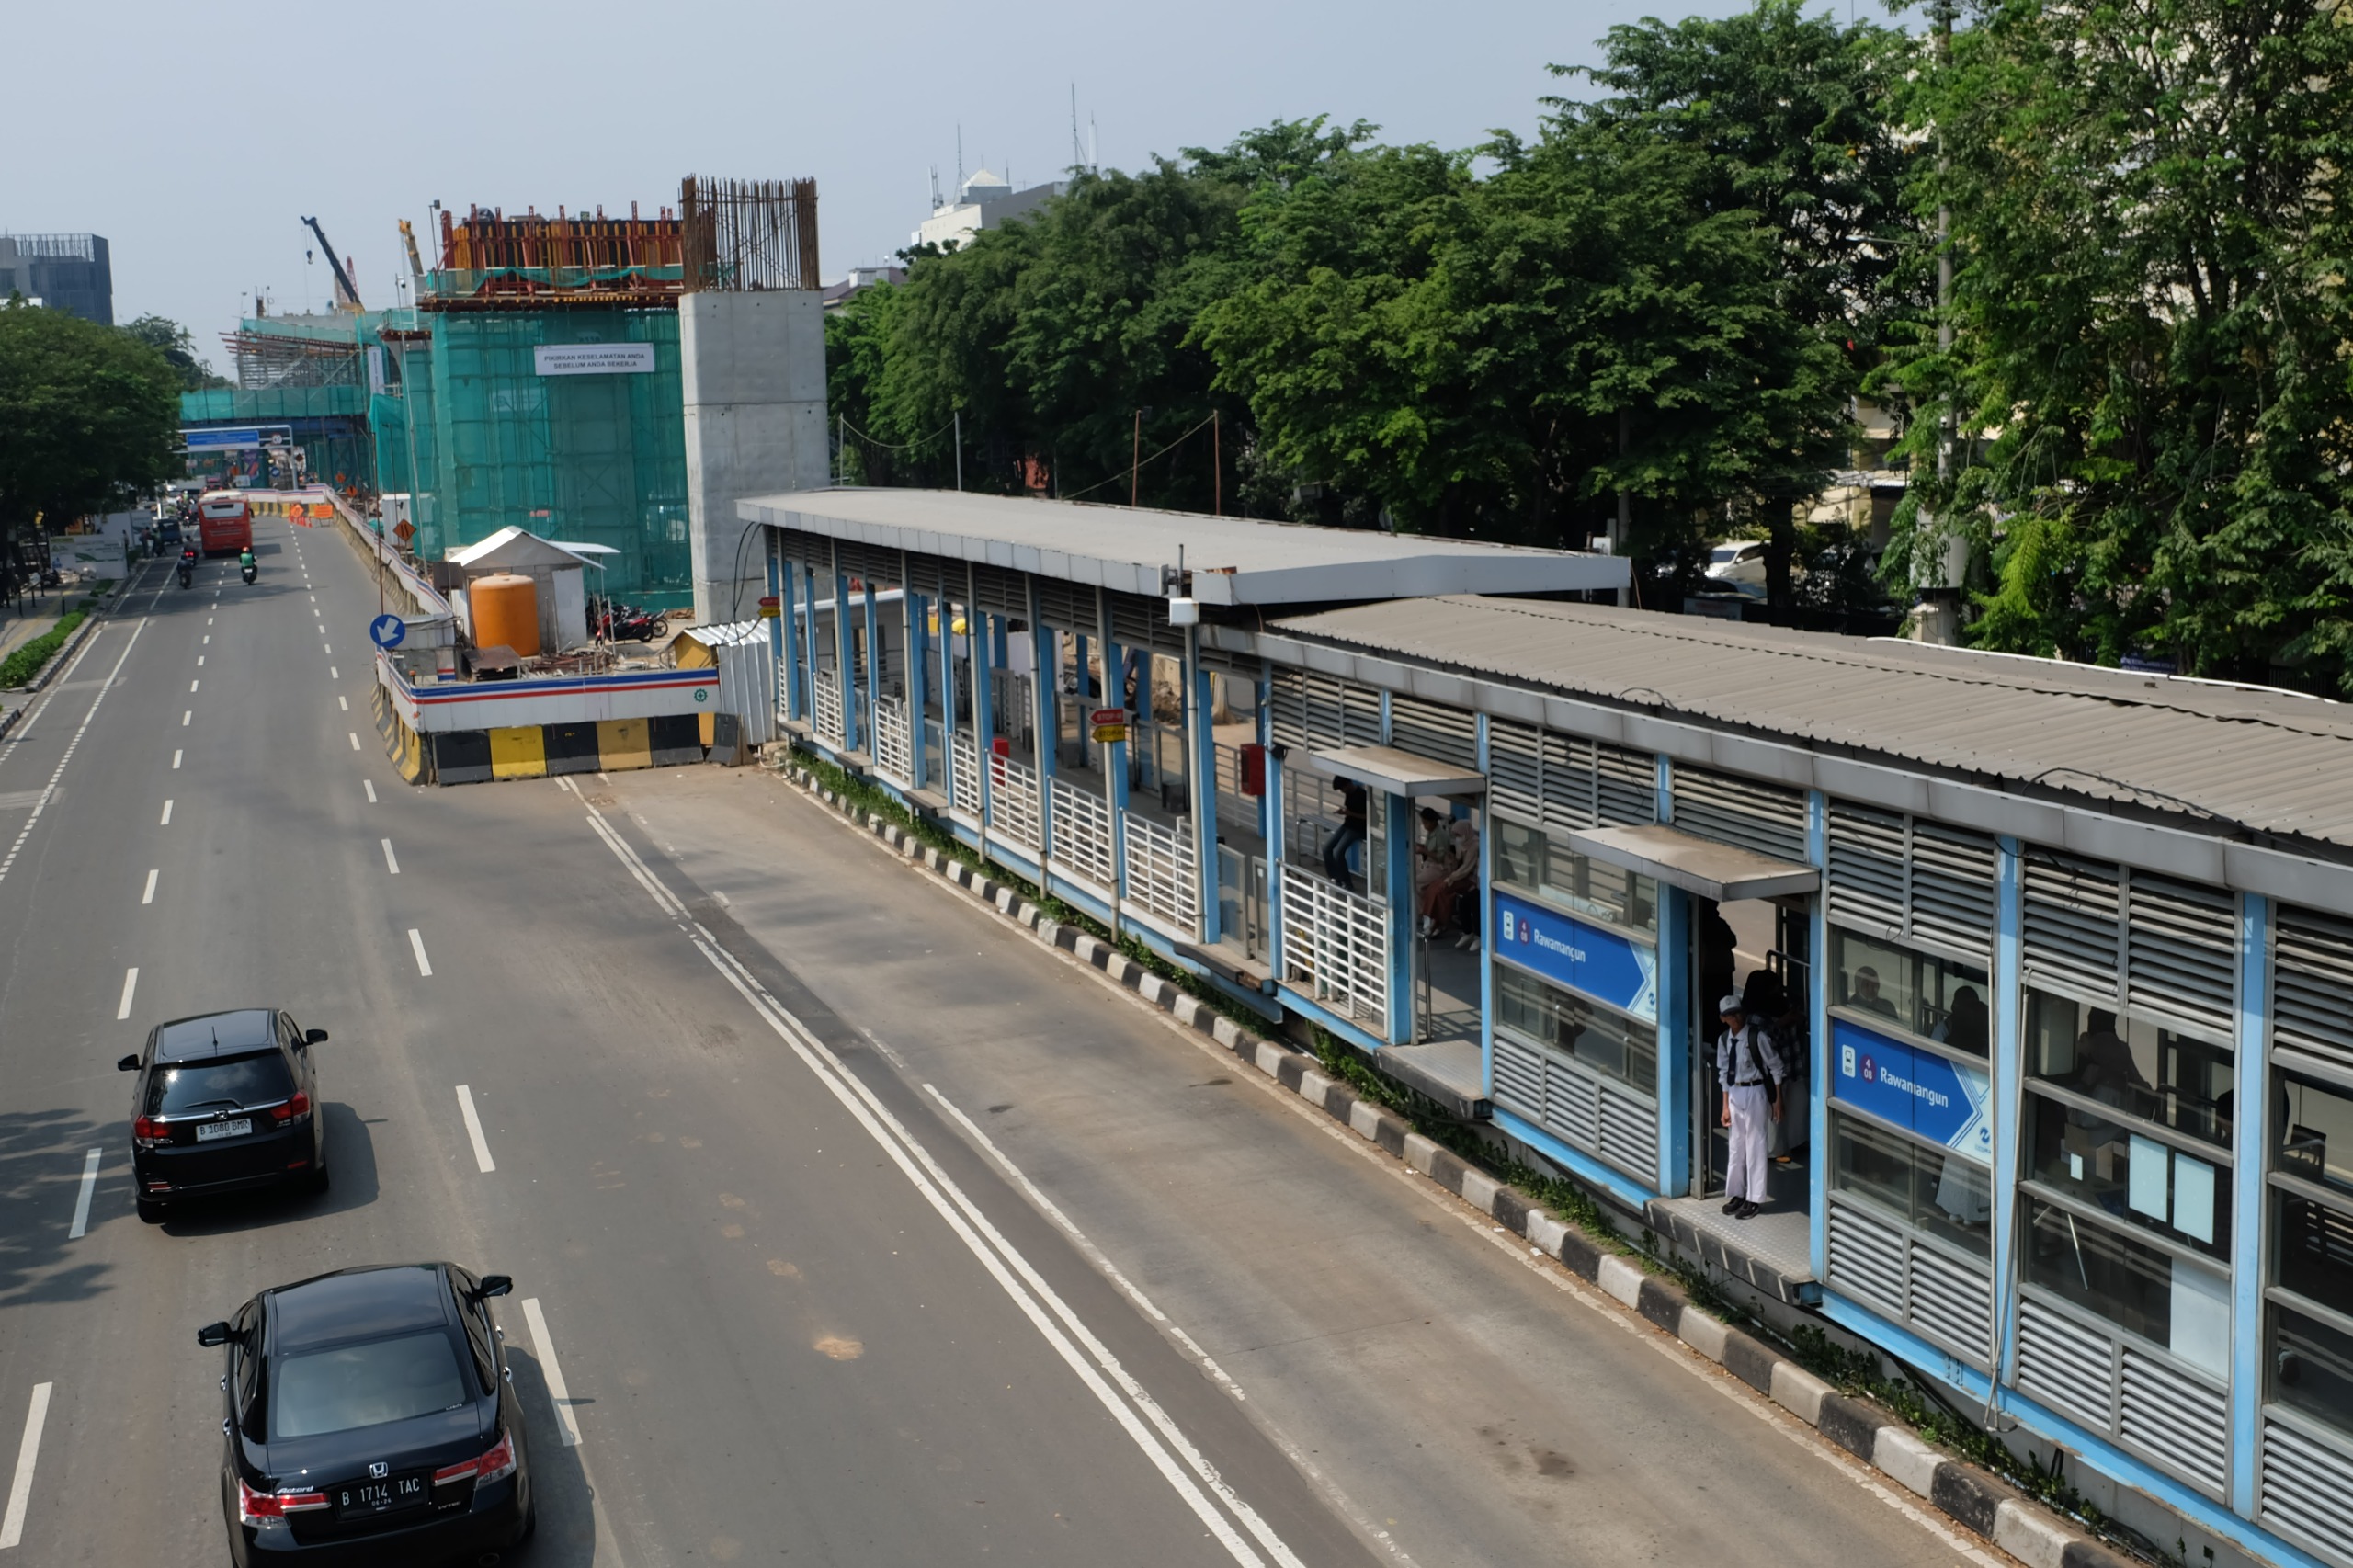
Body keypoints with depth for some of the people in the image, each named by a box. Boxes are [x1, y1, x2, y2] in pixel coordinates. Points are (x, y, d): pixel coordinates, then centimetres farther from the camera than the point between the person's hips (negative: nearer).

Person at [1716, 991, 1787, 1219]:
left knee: (1755, 1145, 1)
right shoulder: (1724, 1040, 2)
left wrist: (1777, 1101, -8)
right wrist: (1726, 1106, 12)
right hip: (1734, 1094, 6)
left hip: (1755, 1093, -6)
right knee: (1736, 1146, 14)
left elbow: (1776, 1068, -9)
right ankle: (1736, 1194, 26)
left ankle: (1754, 1199, 10)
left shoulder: (1757, 1037, -16)